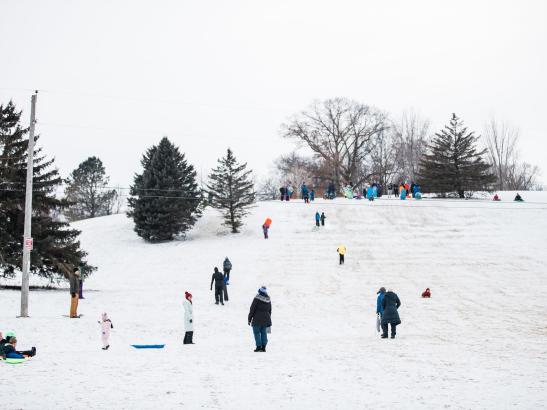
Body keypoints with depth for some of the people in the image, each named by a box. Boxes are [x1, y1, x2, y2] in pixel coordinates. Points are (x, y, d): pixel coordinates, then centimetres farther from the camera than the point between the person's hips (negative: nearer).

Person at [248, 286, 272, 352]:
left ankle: (259, 346, -5)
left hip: (257, 319, -6)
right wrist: (268, 319, 25)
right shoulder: (268, 300, 7)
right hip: (265, 319, 6)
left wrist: (249, 319, -3)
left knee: (257, 332, 0)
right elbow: (270, 310, 16)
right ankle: (263, 347, 7)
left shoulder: (257, 299, -13)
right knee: (264, 333, 9)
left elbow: (252, 309, -10)